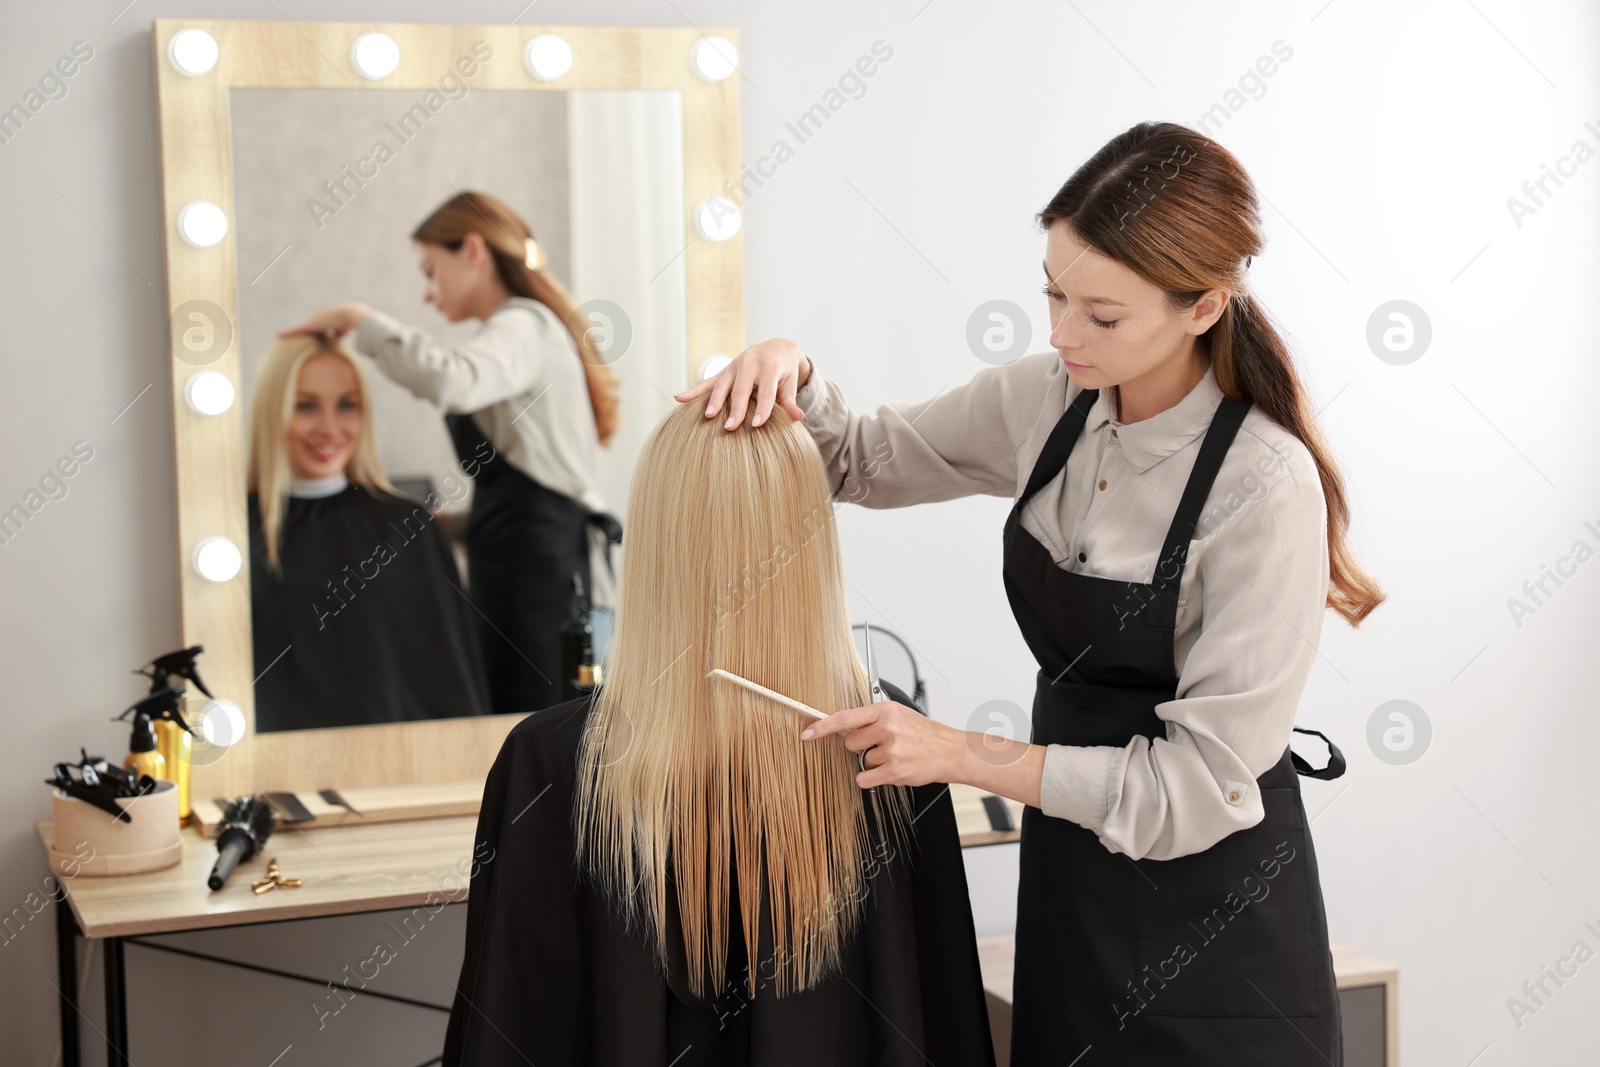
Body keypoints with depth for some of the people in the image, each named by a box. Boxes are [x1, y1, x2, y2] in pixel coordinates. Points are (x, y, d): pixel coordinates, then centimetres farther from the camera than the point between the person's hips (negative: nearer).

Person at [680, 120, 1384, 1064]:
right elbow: (865, 460, 14)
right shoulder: (1048, 402, -3)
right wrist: (792, 375, -8)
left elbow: (1199, 785, -21)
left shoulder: (1266, 486, -22)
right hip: (1069, 885, 6)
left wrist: (964, 755, -20)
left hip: (1214, 931, -6)